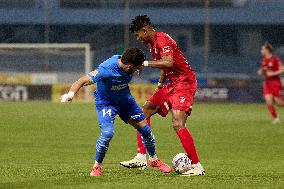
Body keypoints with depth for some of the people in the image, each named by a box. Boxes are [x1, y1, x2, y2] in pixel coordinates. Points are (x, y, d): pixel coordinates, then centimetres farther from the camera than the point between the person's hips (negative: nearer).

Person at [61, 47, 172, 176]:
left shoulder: (129, 65, -18)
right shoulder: (106, 69, -36)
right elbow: (84, 81, -38)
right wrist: (71, 93, -52)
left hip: (125, 99, 6)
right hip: (106, 102, -6)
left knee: (144, 128, 7)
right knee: (108, 132, -26)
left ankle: (154, 160, 32)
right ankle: (97, 166, -4)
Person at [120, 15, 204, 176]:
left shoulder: (162, 39, -16)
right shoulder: (152, 43, 15)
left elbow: (168, 63, -33)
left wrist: (145, 63, -29)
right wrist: (160, 84, 22)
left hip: (184, 82, -11)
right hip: (173, 84, 11)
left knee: (178, 124, -21)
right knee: (145, 111, 11)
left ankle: (198, 167, -19)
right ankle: (141, 158, 13)